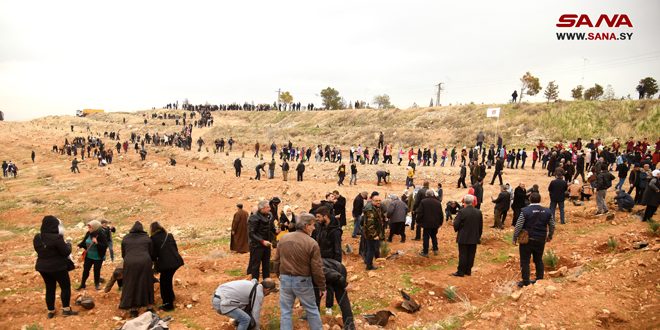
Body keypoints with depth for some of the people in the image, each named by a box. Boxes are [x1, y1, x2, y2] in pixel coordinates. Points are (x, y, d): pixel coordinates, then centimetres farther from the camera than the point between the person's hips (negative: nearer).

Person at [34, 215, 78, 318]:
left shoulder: (37, 238, -1)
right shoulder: (57, 238, -24)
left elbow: (39, 251, 13)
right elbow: (66, 252, -18)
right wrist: (68, 244, 0)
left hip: (43, 267, 7)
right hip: (58, 267, -6)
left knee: (50, 288, 17)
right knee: (66, 287, 9)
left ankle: (51, 311, 24)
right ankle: (66, 309, 11)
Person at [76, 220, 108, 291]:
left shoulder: (101, 235, -22)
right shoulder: (88, 233, -6)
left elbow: (105, 246, -23)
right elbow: (84, 242, 8)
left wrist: (97, 243, -36)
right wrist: (79, 246, -12)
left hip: (98, 257, -4)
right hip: (88, 256, 5)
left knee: (97, 271, 10)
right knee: (85, 270, 11)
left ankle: (97, 284, 32)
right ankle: (82, 284, 28)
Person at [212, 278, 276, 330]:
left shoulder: (251, 284, 21)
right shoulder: (259, 294, -7)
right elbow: (256, 313, 0)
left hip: (217, 297, 10)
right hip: (221, 303, -10)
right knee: (245, 319, -9)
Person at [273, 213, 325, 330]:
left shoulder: (284, 238, 1)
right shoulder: (312, 243, -15)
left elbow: (276, 261, 10)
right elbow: (317, 269, -12)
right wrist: (321, 286, 0)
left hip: (285, 279, 4)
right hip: (303, 281, -3)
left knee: (285, 311, 12)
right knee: (312, 310, 16)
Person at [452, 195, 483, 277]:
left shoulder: (462, 212, -16)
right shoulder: (478, 212, 0)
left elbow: (456, 224, -13)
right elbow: (481, 226, 7)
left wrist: (456, 229, 9)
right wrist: (479, 236, 18)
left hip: (463, 238, -4)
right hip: (474, 238, 4)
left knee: (462, 255, 1)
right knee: (471, 255, 11)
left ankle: (461, 271, 6)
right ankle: (468, 270, 18)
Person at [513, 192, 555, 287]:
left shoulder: (525, 211, -14)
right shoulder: (548, 212, 0)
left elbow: (518, 226, -13)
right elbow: (552, 226, 9)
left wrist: (515, 237, -2)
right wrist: (549, 236, 25)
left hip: (526, 240, -4)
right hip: (541, 240, 5)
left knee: (525, 261, 4)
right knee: (539, 260, 19)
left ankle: (525, 281, 6)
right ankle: (540, 279, 24)